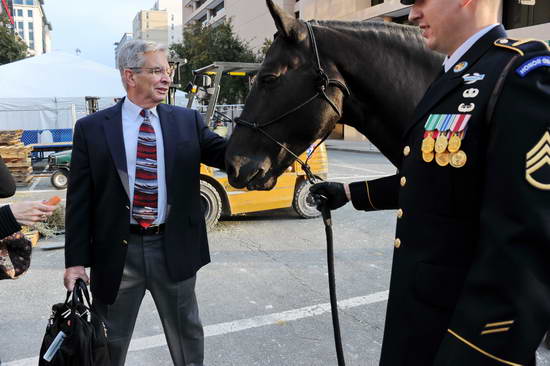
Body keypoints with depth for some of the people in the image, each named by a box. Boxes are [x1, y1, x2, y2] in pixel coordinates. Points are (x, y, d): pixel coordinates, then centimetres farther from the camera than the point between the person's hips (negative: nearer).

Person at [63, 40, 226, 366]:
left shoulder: (188, 121, 1)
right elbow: (79, 200, -3)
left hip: (175, 249, 1)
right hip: (116, 252, -1)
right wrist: (76, 261, -5)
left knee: (188, 335, 19)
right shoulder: (91, 128, -3)